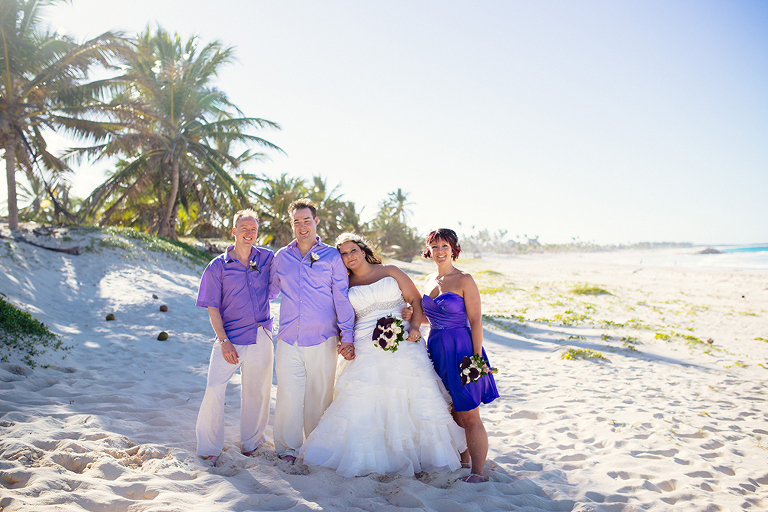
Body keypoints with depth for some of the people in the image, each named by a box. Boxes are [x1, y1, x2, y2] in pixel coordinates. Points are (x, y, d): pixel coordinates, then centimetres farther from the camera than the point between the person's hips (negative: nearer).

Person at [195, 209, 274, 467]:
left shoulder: (267, 259, 5)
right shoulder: (218, 266, 0)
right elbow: (212, 308, -2)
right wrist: (223, 340, -10)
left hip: (261, 336, 2)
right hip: (230, 337, -2)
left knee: (256, 392, 11)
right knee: (214, 389, -9)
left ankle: (250, 443, 30)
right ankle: (209, 450, 7)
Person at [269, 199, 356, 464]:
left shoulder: (332, 256, 4)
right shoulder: (281, 257, 11)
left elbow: (342, 298, 2)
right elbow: (270, 291, 24)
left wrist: (347, 336, -3)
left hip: (323, 340, -1)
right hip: (289, 340, 2)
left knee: (320, 395, 7)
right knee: (288, 394, -1)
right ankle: (288, 448, 17)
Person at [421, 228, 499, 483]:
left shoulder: (464, 280, -9)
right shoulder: (429, 280, 10)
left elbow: (476, 321, -11)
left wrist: (477, 359, -15)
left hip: (460, 348, -6)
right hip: (436, 349, 6)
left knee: (469, 415, -2)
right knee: (451, 412, 15)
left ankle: (478, 472, 8)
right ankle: (463, 459, 32)